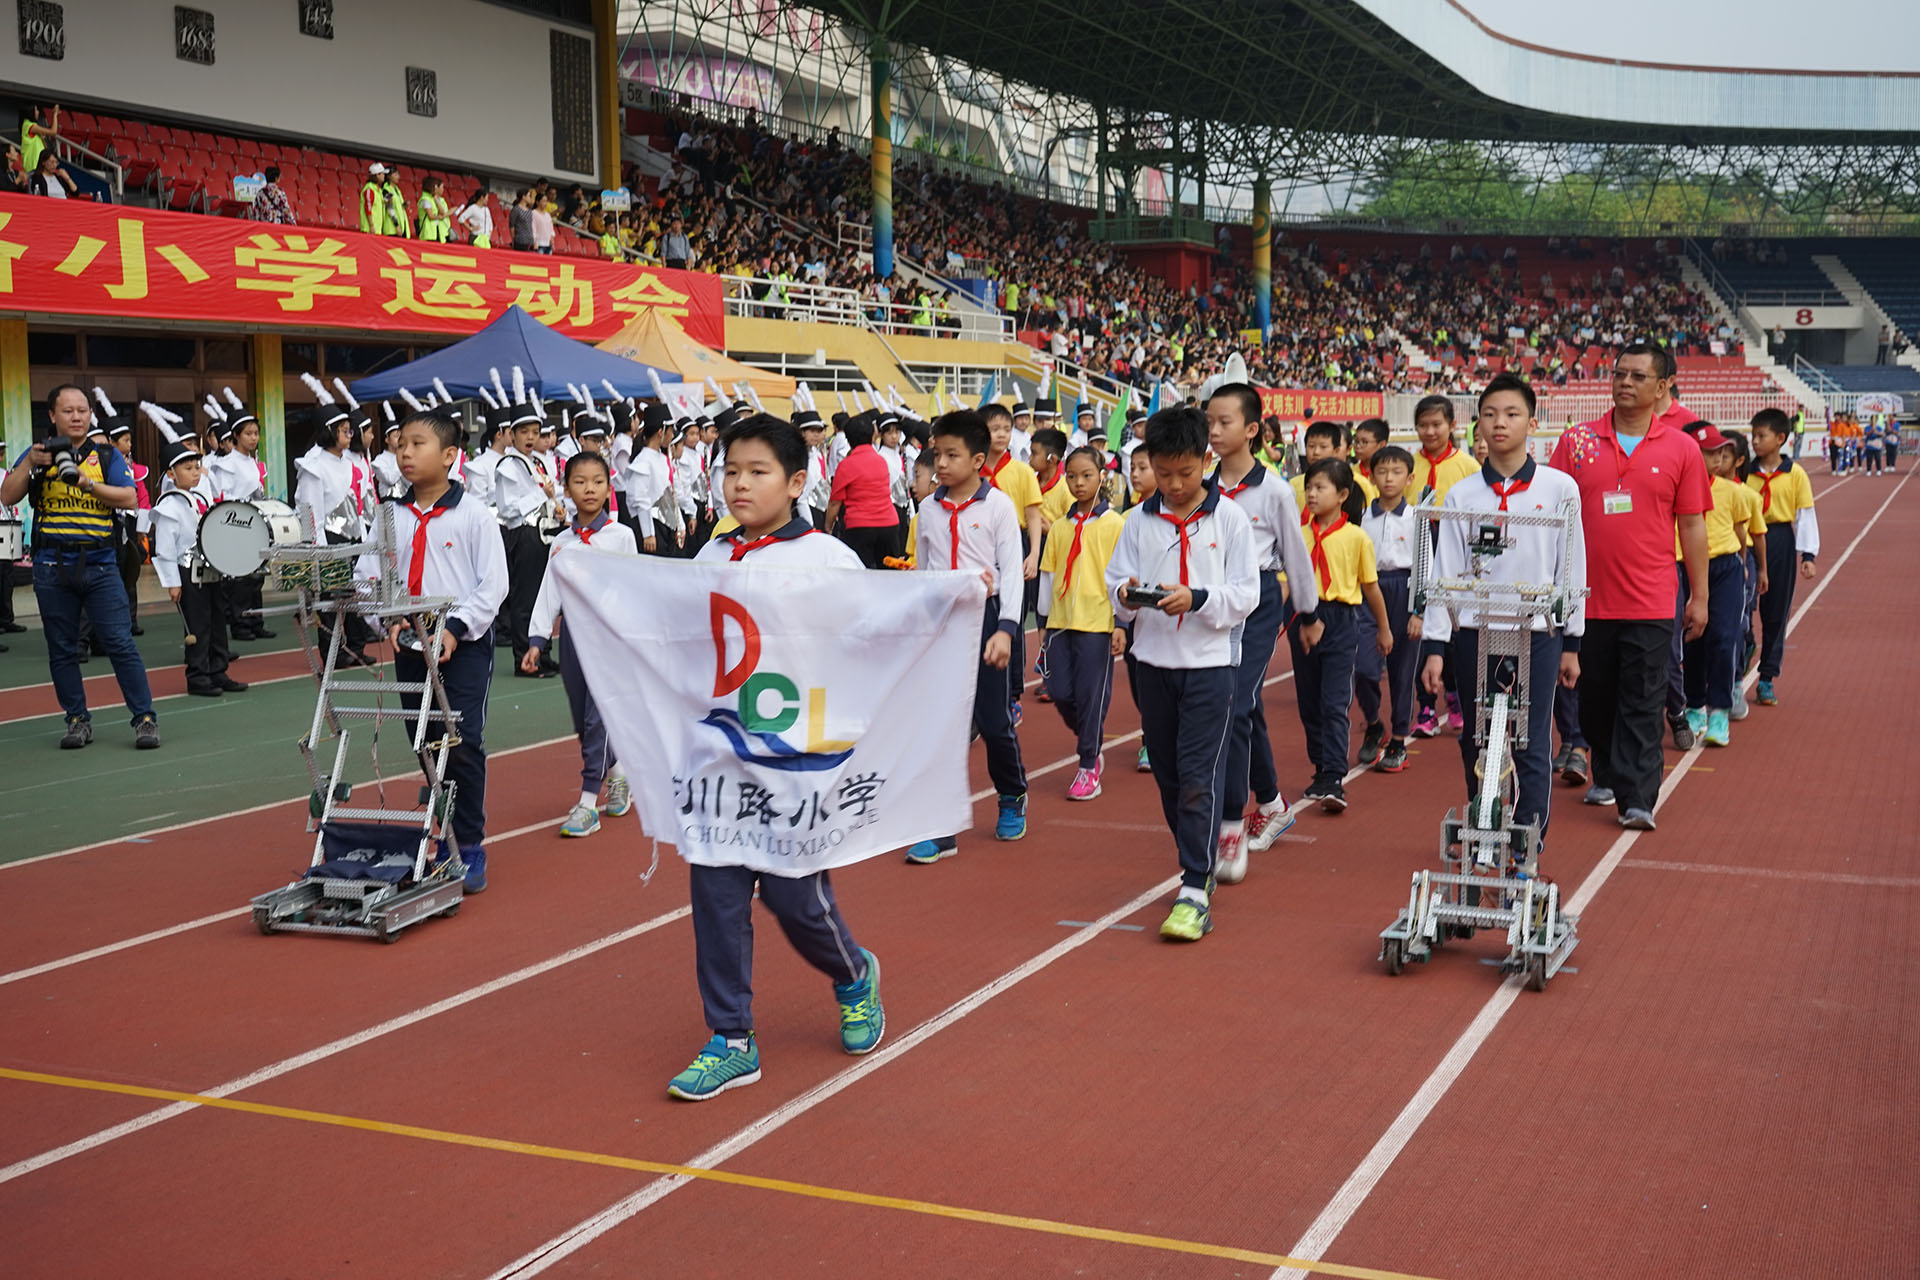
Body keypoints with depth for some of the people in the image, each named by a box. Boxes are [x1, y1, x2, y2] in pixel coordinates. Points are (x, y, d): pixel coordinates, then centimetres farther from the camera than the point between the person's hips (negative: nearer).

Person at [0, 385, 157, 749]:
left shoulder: (107, 455, 9)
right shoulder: (37, 454, 9)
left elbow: (130, 499, -4)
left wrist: (87, 483, -16)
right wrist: (30, 464, -15)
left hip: (100, 564, -1)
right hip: (52, 566, 1)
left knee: (121, 643, -6)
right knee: (62, 649, 7)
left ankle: (145, 718, -3)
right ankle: (77, 719, 17)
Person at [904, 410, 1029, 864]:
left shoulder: (998, 504, -5)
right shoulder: (928, 508, 7)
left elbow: (1011, 570, -7)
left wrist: (1005, 629, -16)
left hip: (985, 615, -3)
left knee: (993, 720, 3)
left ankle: (1012, 797, 32)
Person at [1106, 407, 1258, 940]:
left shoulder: (1229, 518, -3)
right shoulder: (1139, 520, 5)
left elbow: (1246, 593, -6)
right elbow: (1114, 582, 6)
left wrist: (1197, 599, -22)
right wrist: (1126, 596, -17)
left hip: (1209, 662, -4)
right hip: (1154, 661, 4)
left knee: (1198, 778, -9)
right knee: (1168, 775, 12)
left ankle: (1196, 893, -9)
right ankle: (1199, 864, 29)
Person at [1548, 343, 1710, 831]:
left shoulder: (1681, 449, 1)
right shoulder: (1577, 441, 3)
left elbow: (1692, 525, 5)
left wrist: (1699, 596, 5)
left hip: (1650, 603, -2)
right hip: (1587, 597, 2)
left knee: (1642, 705, -3)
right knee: (1595, 697, 13)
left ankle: (1636, 799, -1)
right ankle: (1606, 776, 31)